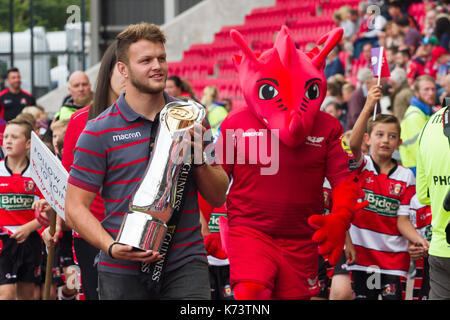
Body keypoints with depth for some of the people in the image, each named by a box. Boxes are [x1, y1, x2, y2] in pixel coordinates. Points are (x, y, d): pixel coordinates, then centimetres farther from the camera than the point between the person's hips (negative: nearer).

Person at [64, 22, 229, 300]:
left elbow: (218, 197, 10)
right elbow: (75, 207, -2)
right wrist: (111, 247, -17)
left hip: (186, 264, 1)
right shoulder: (99, 131, -1)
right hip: (123, 271, -1)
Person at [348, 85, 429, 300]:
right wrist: (369, 107, -35)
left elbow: (402, 220, 0)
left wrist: (418, 239, -21)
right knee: (363, 296, 4)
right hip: (363, 254, -1)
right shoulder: (361, 167, -1)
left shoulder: (405, 177, 2)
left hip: (394, 256, 1)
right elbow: (354, 144, -23)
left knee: (393, 296, -5)